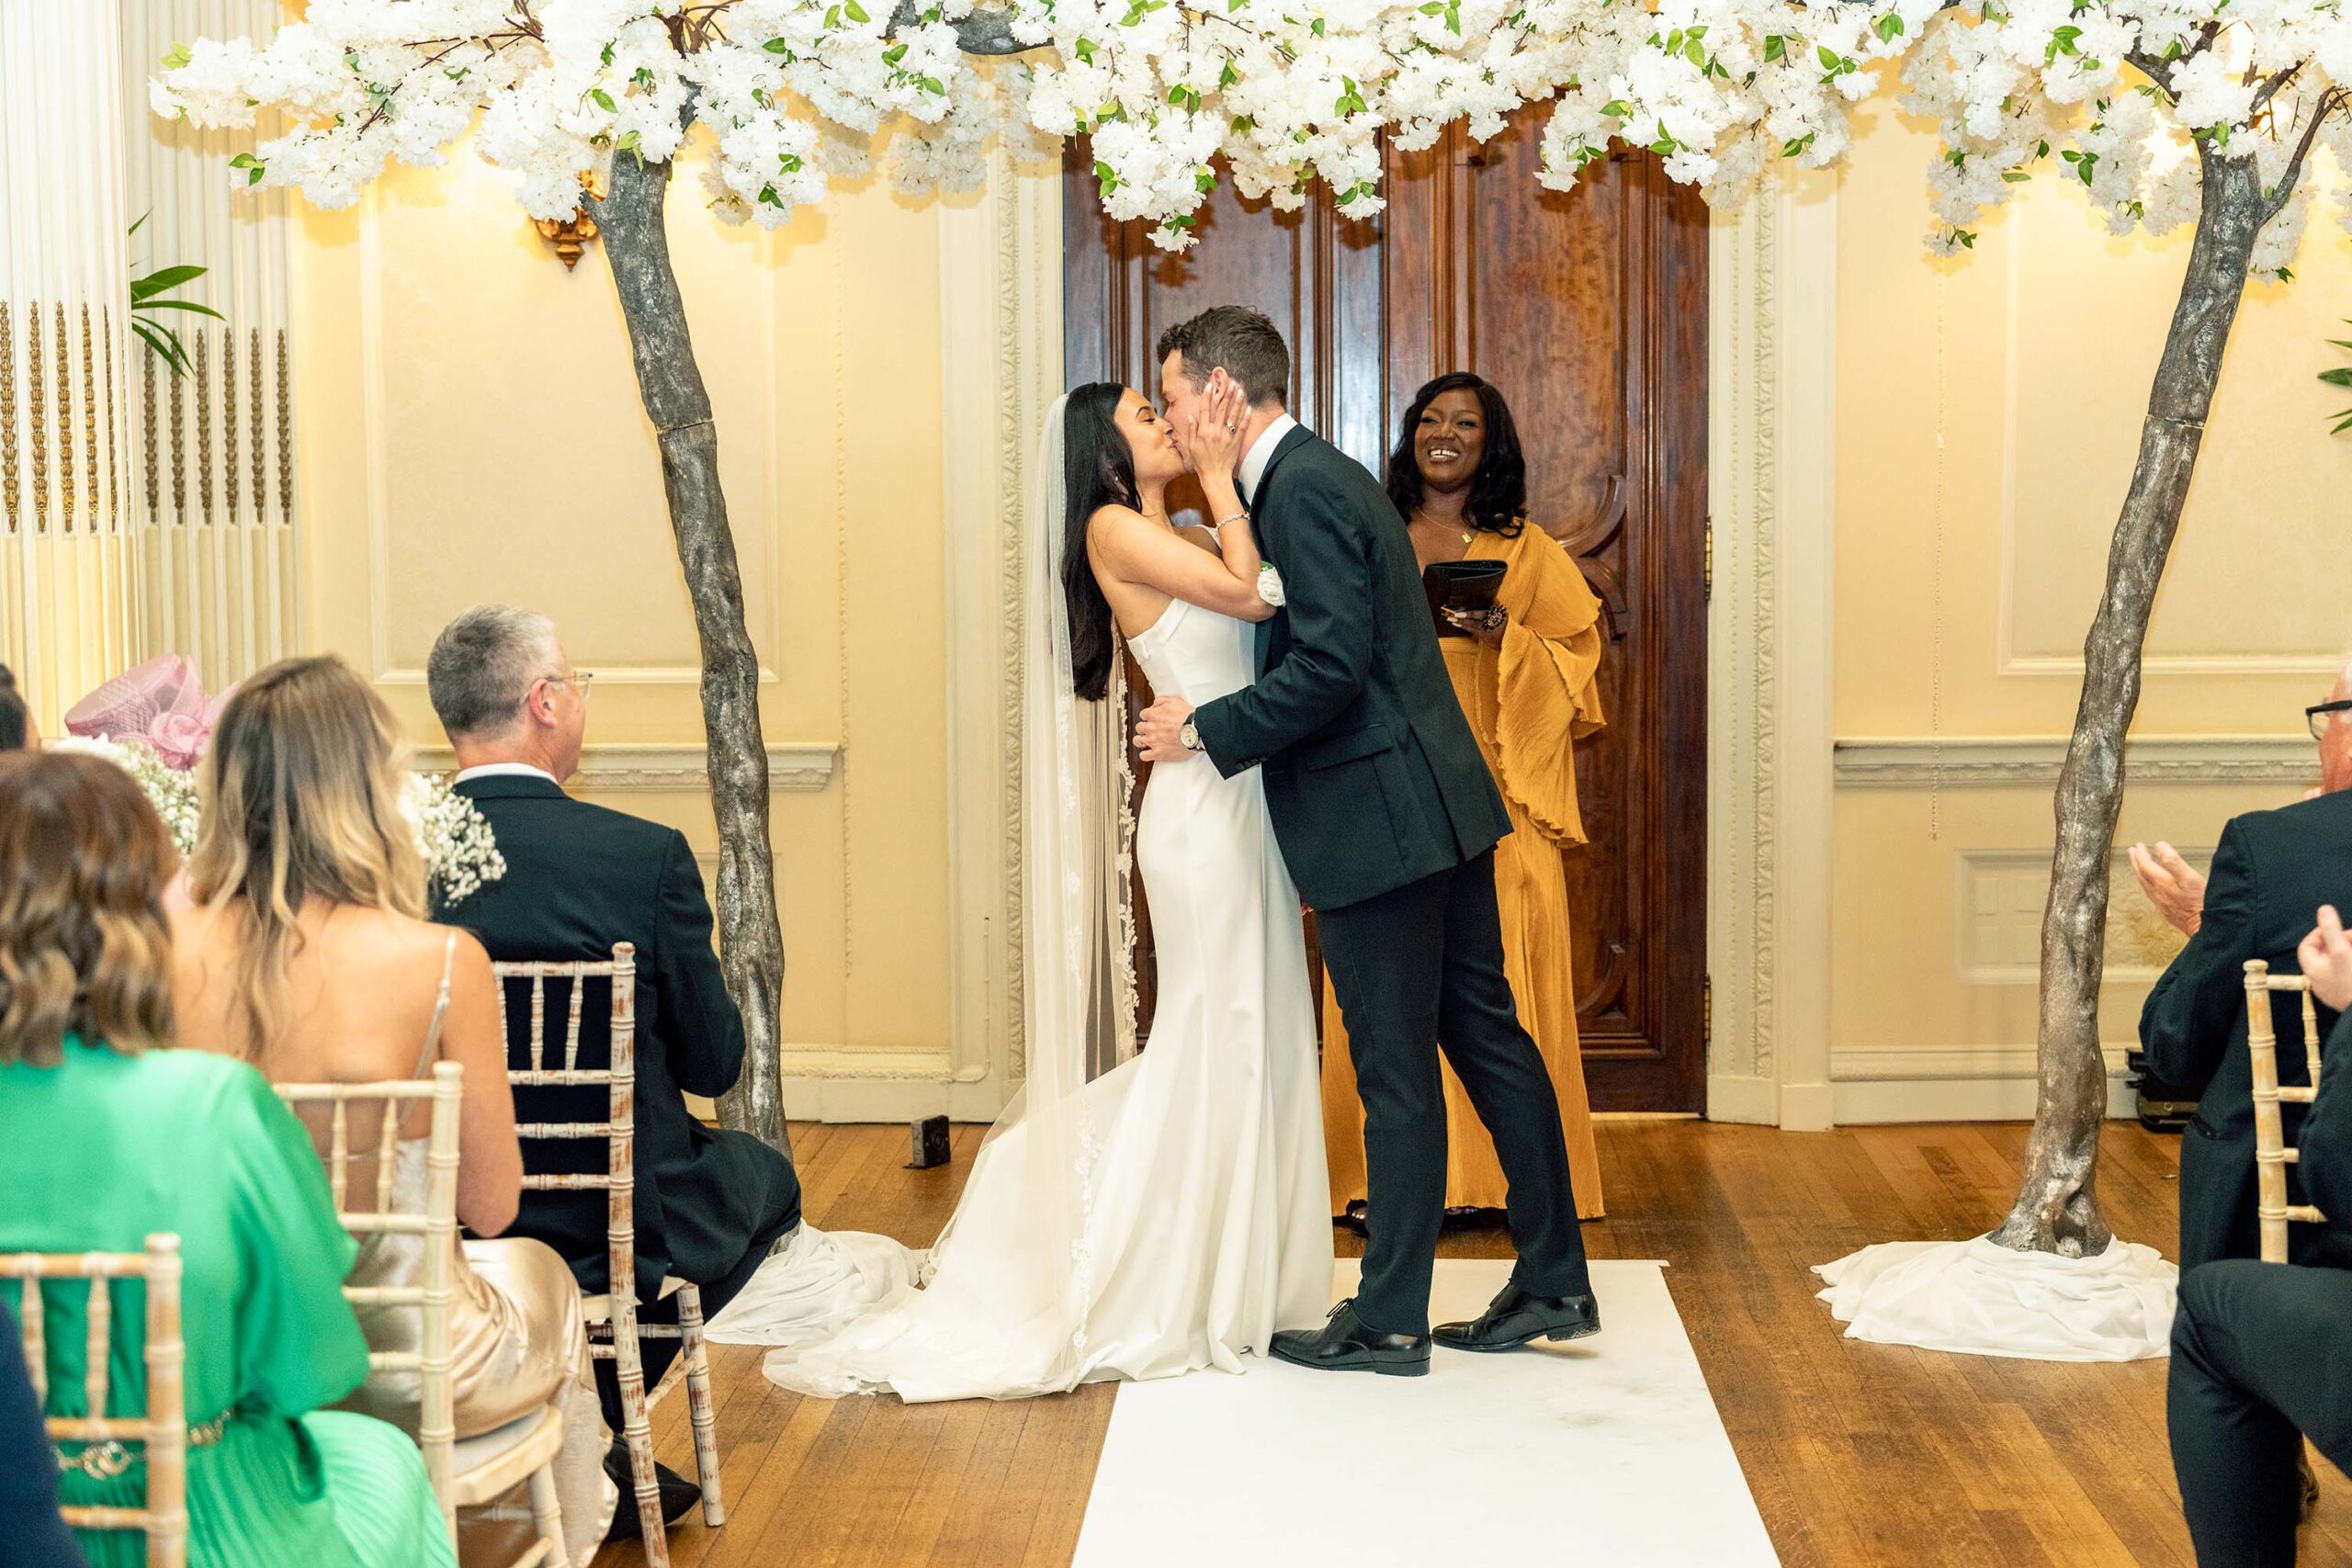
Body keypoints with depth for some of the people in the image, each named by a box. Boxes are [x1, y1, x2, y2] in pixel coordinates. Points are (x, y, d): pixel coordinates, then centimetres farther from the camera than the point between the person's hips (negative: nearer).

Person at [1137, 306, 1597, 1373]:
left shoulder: (1304, 489, -15)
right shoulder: (1316, 476, 16)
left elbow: (1331, 666, -23)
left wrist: (1205, 732, -13)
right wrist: (1214, 724, 14)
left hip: (1381, 821, -10)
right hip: (1438, 805, 10)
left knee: (1396, 1073, -1)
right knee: (1485, 1035, 14)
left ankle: (1389, 1321, 10)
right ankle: (1554, 1285, 22)